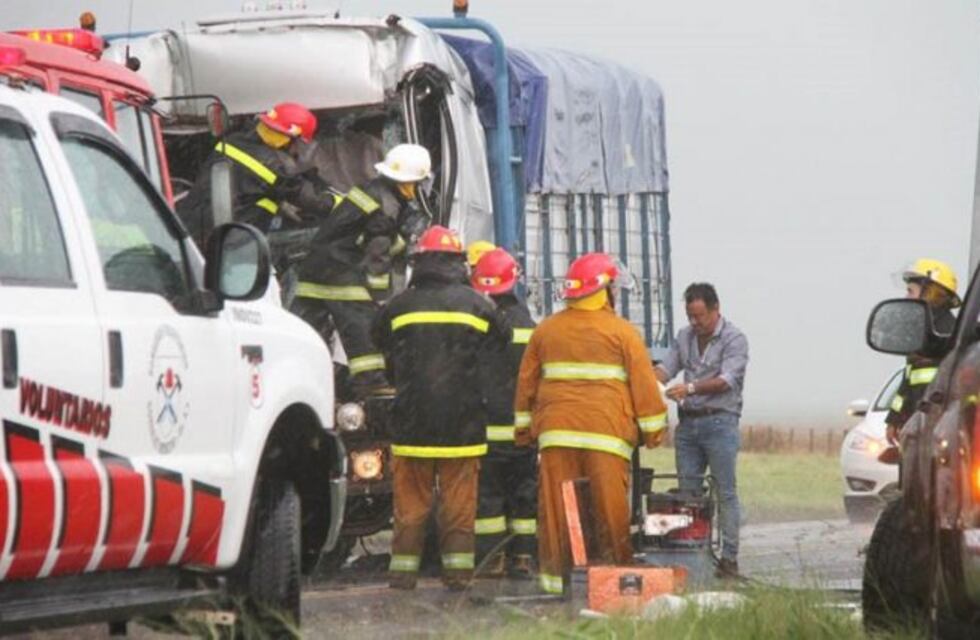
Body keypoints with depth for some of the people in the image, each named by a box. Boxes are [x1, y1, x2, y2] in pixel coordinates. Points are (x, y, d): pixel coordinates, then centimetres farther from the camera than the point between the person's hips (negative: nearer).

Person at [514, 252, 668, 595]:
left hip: (556, 430, 3)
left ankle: (555, 575, 2)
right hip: (606, 431, -3)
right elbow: (644, 383, 2)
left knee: (556, 508, 2)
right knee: (610, 508, -1)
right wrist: (653, 428, 9)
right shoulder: (622, 332, 1)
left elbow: (526, 381, 18)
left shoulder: (546, 330, 13)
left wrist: (524, 425, 25)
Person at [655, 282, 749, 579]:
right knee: (687, 491, 4)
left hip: (719, 422, -6)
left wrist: (690, 388, -28)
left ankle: (729, 558, -6)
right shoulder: (684, 337, 15)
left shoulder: (734, 339, -5)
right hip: (688, 422, 6)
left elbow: (726, 380, -16)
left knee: (726, 492, -6)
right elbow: (666, 367, 7)